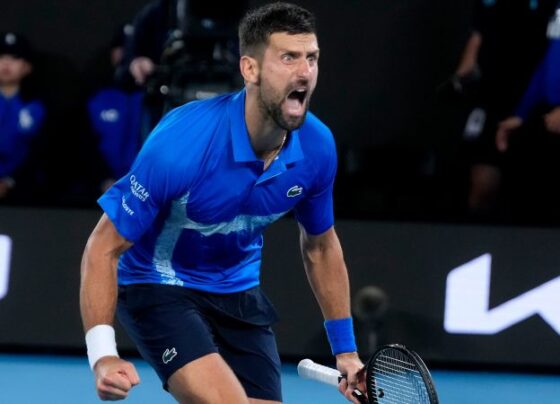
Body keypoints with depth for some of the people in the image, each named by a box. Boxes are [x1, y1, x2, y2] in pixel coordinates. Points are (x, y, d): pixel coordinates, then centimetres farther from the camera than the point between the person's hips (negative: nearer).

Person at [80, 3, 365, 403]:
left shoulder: (317, 148, -13)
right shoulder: (181, 143, -30)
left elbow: (320, 244, 8)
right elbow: (104, 248, -23)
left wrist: (344, 347, 11)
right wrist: (102, 354, -34)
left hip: (239, 292, 6)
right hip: (158, 287, -6)